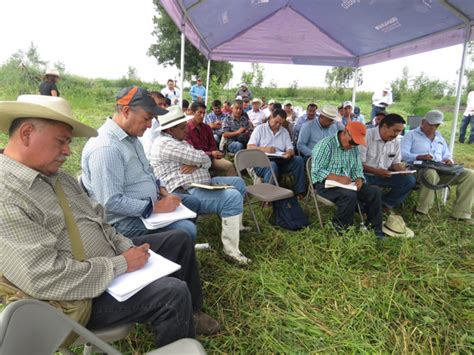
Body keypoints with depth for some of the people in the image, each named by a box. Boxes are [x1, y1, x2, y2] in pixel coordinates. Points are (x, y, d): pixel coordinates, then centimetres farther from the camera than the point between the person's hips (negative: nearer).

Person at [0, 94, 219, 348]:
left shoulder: (56, 176, 5)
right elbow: (46, 279, -30)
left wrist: (127, 248, -4)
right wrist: (121, 264, -22)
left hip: (111, 258, 10)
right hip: (82, 293, -9)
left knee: (178, 240, 13)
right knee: (174, 293, -22)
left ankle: (191, 311, 31)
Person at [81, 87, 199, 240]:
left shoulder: (131, 136, 6)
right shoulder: (106, 148, -27)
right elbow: (111, 203, -30)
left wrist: (161, 189, 2)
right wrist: (155, 208, -24)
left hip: (147, 204, 11)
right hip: (126, 219, -10)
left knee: (192, 203, 19)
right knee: (186, 230, -25)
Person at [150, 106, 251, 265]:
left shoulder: (179, 141, 18)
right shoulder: (165, 144, -16)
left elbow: (207, 162, 14)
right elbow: (200, 158, -19)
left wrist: (196, 164, -9)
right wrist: (198, 160, 5)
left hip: (203, 183, 11)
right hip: (186, 194, -11)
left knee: (238, 182, 19)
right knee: (233, 197, -27)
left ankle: (236, 225, 32)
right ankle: (230, 250, -19)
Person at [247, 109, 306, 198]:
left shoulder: (284, 132, 22)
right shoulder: (260, 129, 10)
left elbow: (291, 149, 12)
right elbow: (249, 147, -2)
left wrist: (289, 153, -15)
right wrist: (264, 149, -20)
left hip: (280, 161, 4)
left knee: (299, 160, -20)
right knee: (272, 166, -38)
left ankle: (299, 192, -18)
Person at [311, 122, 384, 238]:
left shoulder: (354, 148, 9)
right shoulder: (326, 145, -14)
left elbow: (357, 169, 12)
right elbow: (316, 171, -19)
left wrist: (359, 179, -12)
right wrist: (338, 178, -29)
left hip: (347, 184, 7)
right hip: (325, 183, -7)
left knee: (375, 192, -10)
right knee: (350, 196, -34)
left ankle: (375, 228, 5)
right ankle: (339, 229, -12)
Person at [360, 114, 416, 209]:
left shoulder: (396, 142, 6)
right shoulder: (366, 136, -16)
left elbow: (396, 162, 15)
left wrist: (401, 169, -8)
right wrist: (377, 171, -25)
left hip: (384, 175, 6)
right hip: (365, 175, -6)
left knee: (410, 180, -10)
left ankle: (385, 203, -7)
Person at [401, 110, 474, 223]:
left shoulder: (440, 138, 29)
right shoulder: (411, 135, 7)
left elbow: (447, 155, 28)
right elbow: (403, 154, -8)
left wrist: (449, 160, 1)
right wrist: (420, 157, -26)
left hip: (441, 170, 7)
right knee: (431, 173, -42)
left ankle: (460, 213, -16)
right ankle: (421, 211, -28)